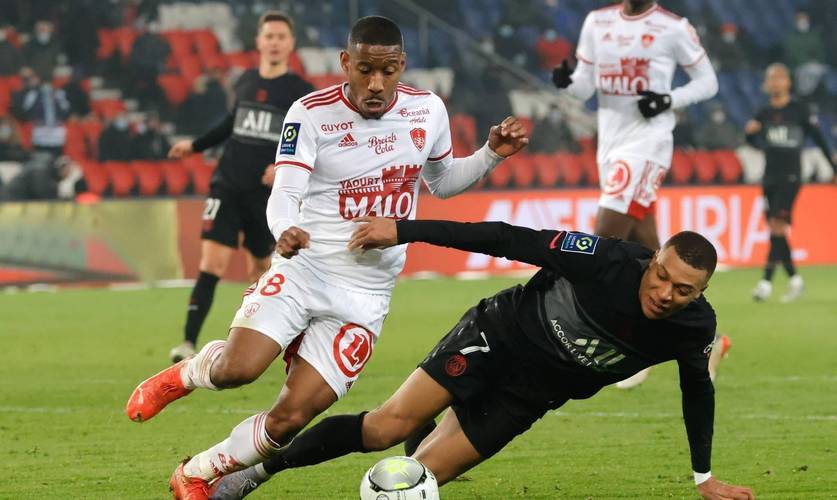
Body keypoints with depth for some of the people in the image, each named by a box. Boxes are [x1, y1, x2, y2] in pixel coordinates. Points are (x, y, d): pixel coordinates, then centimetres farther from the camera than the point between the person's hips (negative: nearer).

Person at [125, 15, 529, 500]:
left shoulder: (428, 111, 3)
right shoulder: (312, 114, -9)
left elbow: (443, 181, 22)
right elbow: (285, 192, -19)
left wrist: (492, 154, 4)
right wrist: (284, 229, -42)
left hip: (364, 296, 3)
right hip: (305, 268, -3)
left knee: (289, 419, -8)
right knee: (237, 368, -27)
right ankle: (185, 375, 8)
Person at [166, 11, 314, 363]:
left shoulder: (300, 92, -3)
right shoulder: (245, 82, 8)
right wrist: (195, 146, 31)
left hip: (268, 196, -1)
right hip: (228, 186, 1)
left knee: (259, 269, 10)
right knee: (211, 264, -12)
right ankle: (189, 342, -17)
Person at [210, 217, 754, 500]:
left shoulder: (694, 329, -17)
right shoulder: (606, 261, -28)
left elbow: (698, 387, 5)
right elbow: (510, 240, -24)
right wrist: (403, 230, -26)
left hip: (526, 398, 3)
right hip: (498, 335, -3)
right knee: (387, 427, -17)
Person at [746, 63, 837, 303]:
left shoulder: (799, 110, -1)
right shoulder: (764, 114, 10)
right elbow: (756, 143, 6)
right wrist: (750, 132, -16)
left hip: (790, 177, -5)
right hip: (769, 178, 5)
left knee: (778, 225, -17)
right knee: (775, 231, 5)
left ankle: (766, 281, -22)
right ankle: (794, 280, 19)